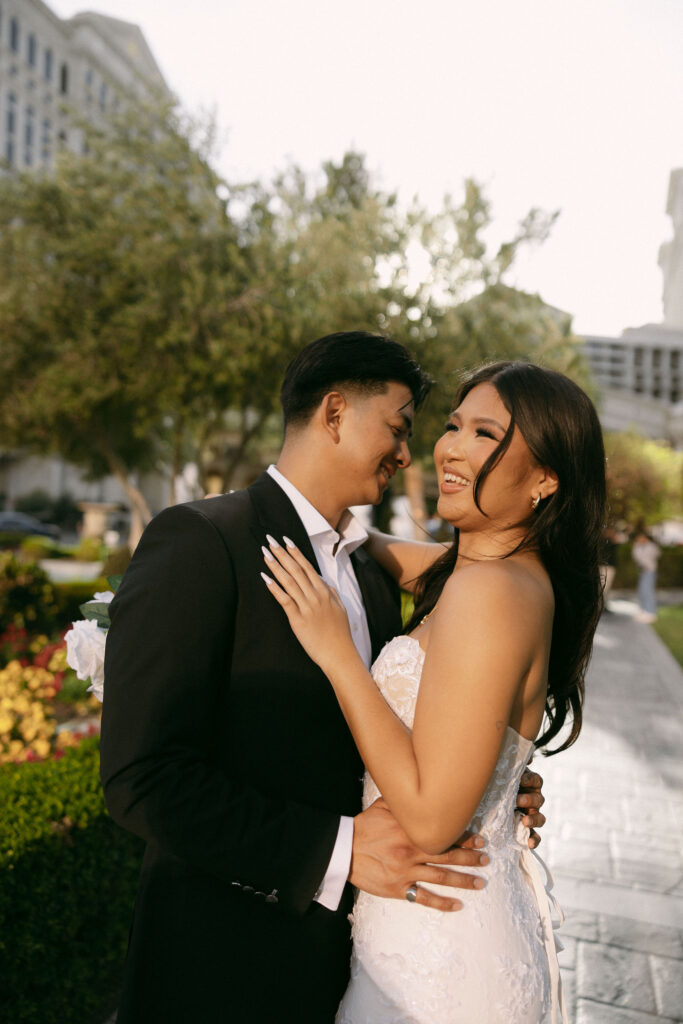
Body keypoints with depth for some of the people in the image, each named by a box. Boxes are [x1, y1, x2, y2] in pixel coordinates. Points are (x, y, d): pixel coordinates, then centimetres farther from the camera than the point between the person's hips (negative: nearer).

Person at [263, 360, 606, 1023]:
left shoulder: (489, 589, -27)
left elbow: (432, 819, -27)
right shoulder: (521, 573, 1)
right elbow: (384, 554, 18)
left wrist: (335, 652, -24)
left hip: (435, 951, -8)